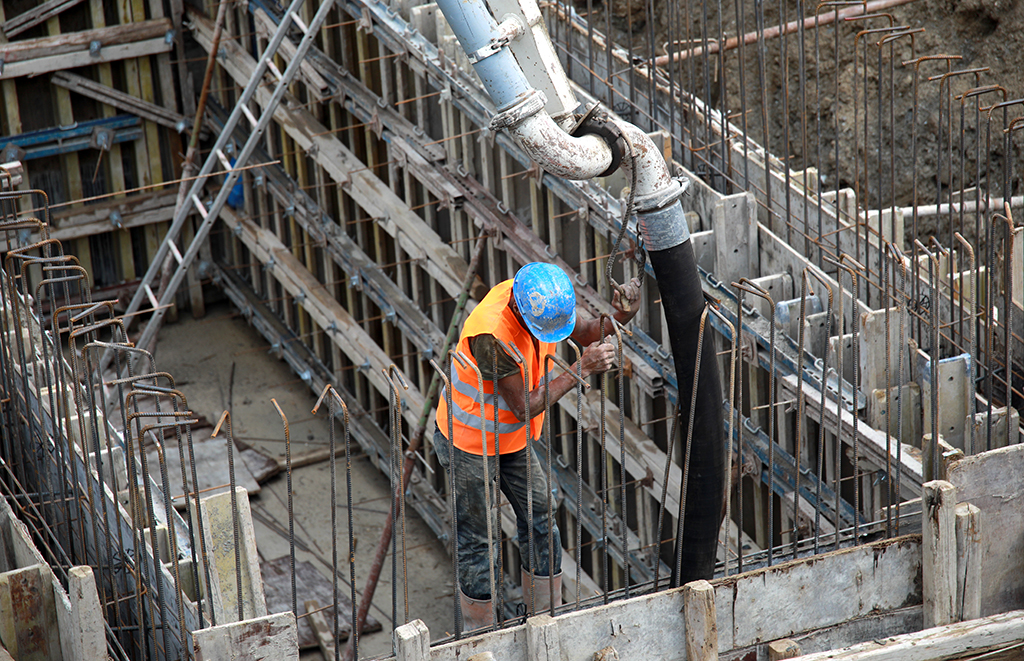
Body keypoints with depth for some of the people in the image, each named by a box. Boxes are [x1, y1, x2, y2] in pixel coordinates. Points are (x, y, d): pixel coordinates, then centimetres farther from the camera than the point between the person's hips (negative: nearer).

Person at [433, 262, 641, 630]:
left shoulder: (542, 298, -16)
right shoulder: (491, 334, -38)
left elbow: (584, 333, 0)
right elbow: (525, 406, -31)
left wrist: (618, 318, -21)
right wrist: (581, 370, -30)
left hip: (514, 437, 7)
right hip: (470, 445, -7)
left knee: (540, 522, 14)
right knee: (478, 538, 8)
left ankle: (546, 613, 31)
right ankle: (479, 632, 25)